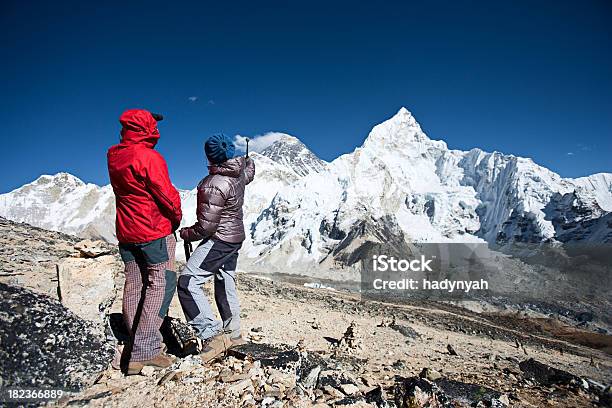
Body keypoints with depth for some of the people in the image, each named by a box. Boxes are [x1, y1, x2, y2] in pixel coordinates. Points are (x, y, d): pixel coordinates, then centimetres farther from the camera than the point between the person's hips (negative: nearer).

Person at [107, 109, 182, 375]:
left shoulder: (114, 157, 7)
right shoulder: (149, 157, -16)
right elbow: (167, 194, -14)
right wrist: (176, 218, 0)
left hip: (126, 232, 8)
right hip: (154, 232, -8)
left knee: (133, 287, 12)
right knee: (161, 284, -1)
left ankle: (135, 348, 20)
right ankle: (144, 351, -4)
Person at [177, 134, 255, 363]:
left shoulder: (215, 185, -25)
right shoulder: (239, 174, 0)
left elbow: (206, 225, -23)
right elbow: (249, 172, 27)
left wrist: (187, 234, -4)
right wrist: (249, 162, 49)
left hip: (219, 239, -9)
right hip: (235, 237, 9)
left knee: (188, 282, -11)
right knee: (226, 285, 18)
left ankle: (212, 335, -13)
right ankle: (233, 334, 30)